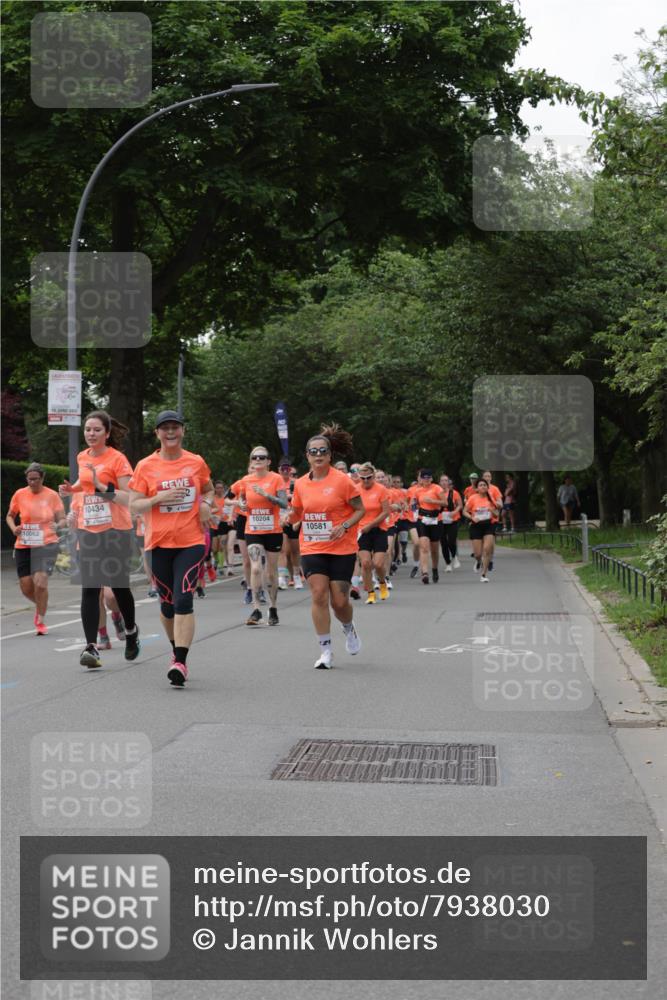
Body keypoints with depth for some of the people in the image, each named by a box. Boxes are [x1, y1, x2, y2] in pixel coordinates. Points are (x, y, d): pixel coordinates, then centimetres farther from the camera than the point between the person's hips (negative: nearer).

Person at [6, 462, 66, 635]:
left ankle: (41, 621, -2)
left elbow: (62, 519, 2)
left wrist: (58, 525, -21)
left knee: (40, 582, -20)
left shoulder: (52, 495, -2)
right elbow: (10, 516, 14)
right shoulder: (19, 494, 1)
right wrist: (13, 528, -6)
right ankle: (41, 606, 37)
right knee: (26, 588, 2)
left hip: (46, 544, -3)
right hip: (23, 547, 3)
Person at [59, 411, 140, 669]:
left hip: (115, 531, -4)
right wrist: (71, 488, 11)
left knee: (119, 586, 7)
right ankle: (91, 646, -10)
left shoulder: (117, 459, -9)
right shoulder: (82, 457, 9)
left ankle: (131, 631, 34)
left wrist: (102, 487, -26)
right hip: (88, 531, 4)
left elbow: (129, 499, -15)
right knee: (89, 589, -6)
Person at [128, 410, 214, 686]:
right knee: (167, 603, 11)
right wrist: (159, 498, -17)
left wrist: (206, 504, 2)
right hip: (159, 543, 1)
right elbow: (134, 506, 0)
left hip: (191, 542, -1)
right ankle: (176, 650, 35)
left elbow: (208, 489, 23)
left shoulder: (196, 463, 5)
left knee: (183, 601, -15)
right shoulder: (146, 466, 2)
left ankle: (180, 663, -19)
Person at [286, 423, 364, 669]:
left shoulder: (342, 480, -8)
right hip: (312, 549, 3)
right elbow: (296, 514, 16)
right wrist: (291, 515, -7)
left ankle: (349, 628, 34)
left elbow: (360, 510, -3)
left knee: (339, 601, -1)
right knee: (318, 595, -9)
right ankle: (325, 651, 0)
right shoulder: (301, 484, 4)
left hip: (342, 549, -3)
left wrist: (345, 526, -19)